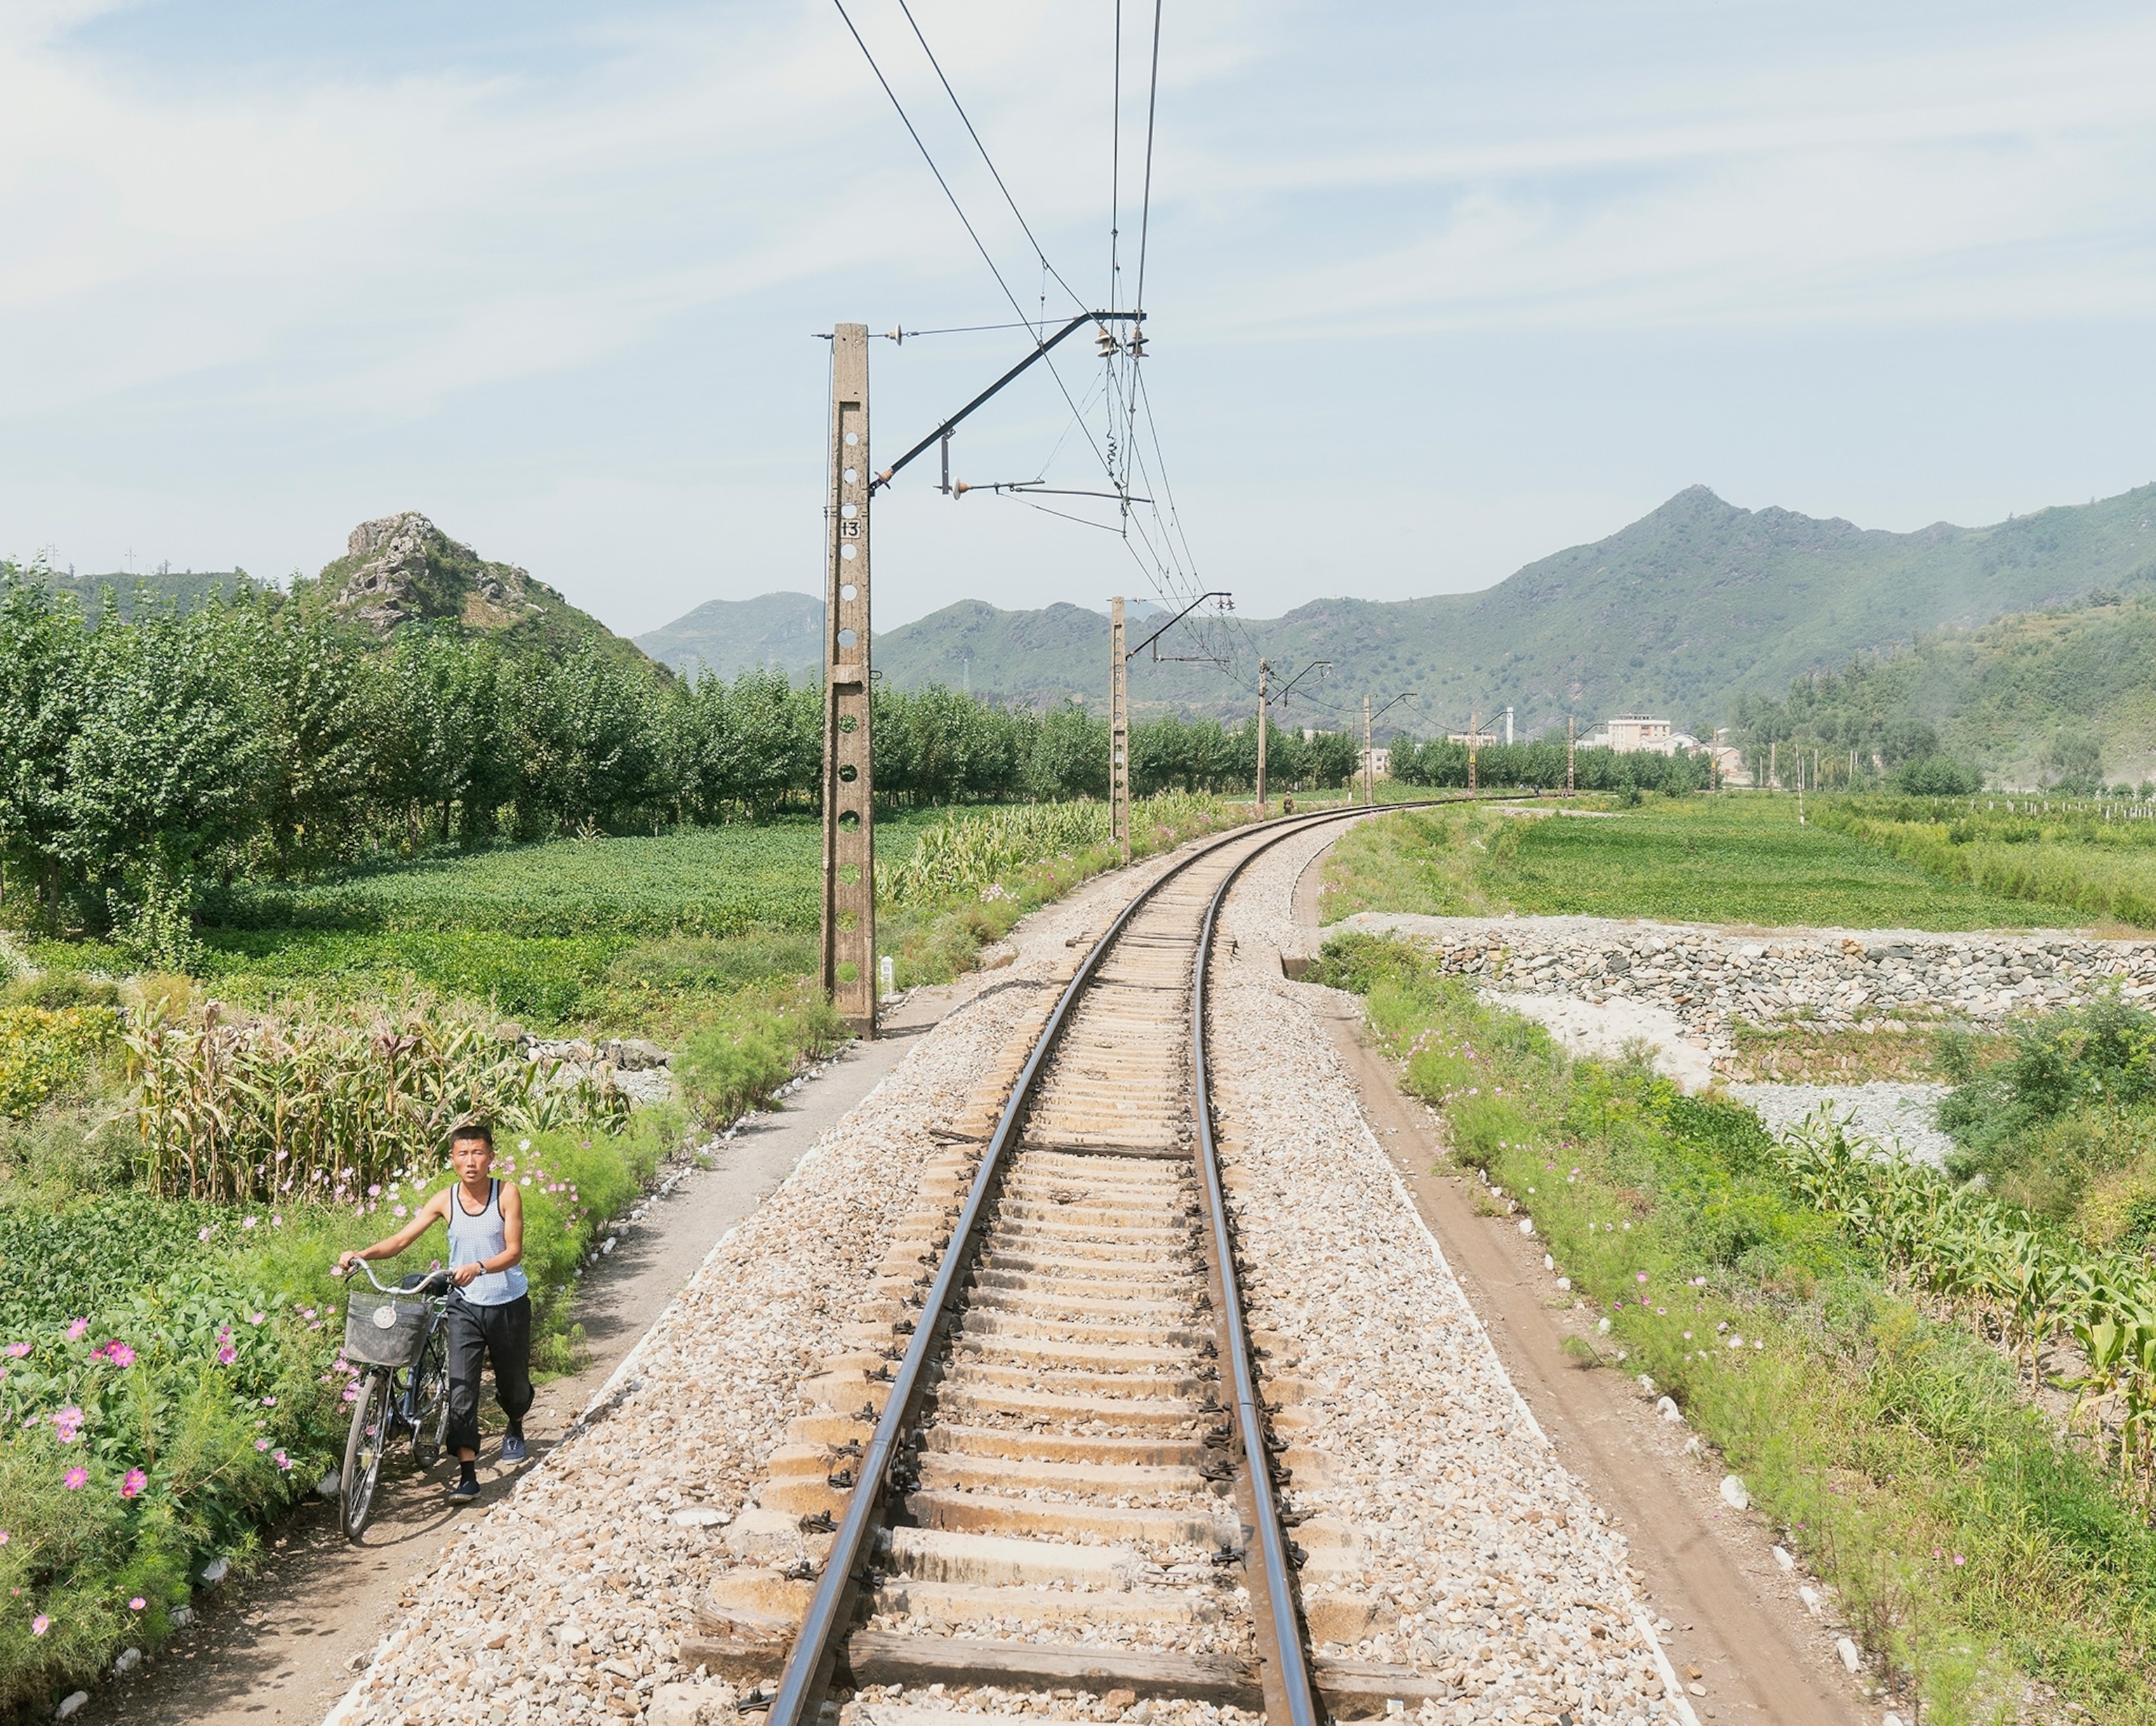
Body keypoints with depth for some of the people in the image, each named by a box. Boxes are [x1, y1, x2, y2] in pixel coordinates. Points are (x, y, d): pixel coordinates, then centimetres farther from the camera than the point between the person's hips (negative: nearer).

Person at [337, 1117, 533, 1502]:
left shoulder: (507, 1193, -12)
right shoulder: (445, 1200, -7)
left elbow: (513, 1251, -16)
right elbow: (399, 1241, -10)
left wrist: (478, 1267, -33)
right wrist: (362, 1254, -27)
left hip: (508, 1302, -1)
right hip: (464, 1304, 1)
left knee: (512, 1379, 17)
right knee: (460, 1387, -11)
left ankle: (516, 1429, 49)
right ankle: (467, 1473, -9)